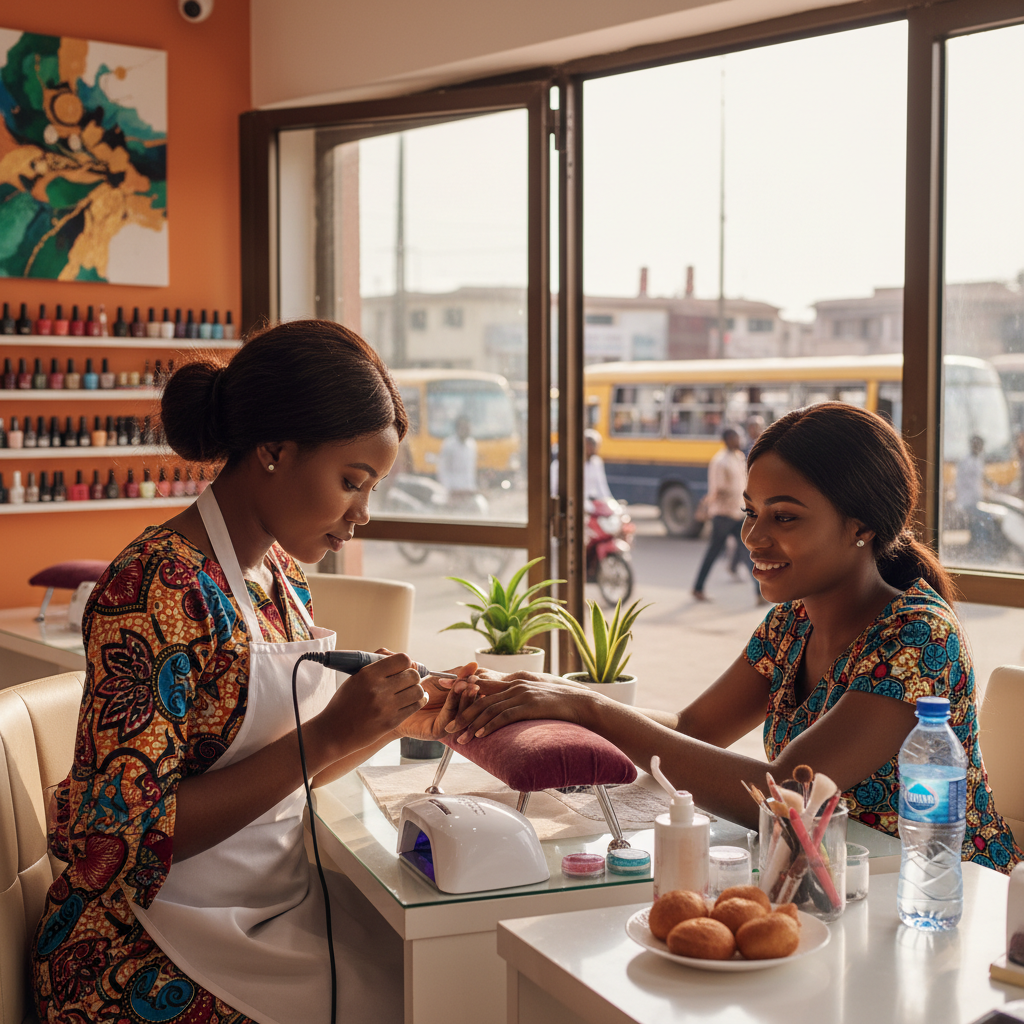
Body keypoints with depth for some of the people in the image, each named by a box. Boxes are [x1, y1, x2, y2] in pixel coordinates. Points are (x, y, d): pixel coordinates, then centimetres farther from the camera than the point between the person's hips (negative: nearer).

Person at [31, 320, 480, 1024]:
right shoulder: (155, 588, -21)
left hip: (277, 901, 8)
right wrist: (330, 734, -25)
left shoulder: (280, 571, 5)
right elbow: (118, 840, -24)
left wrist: (405, 715, 0)